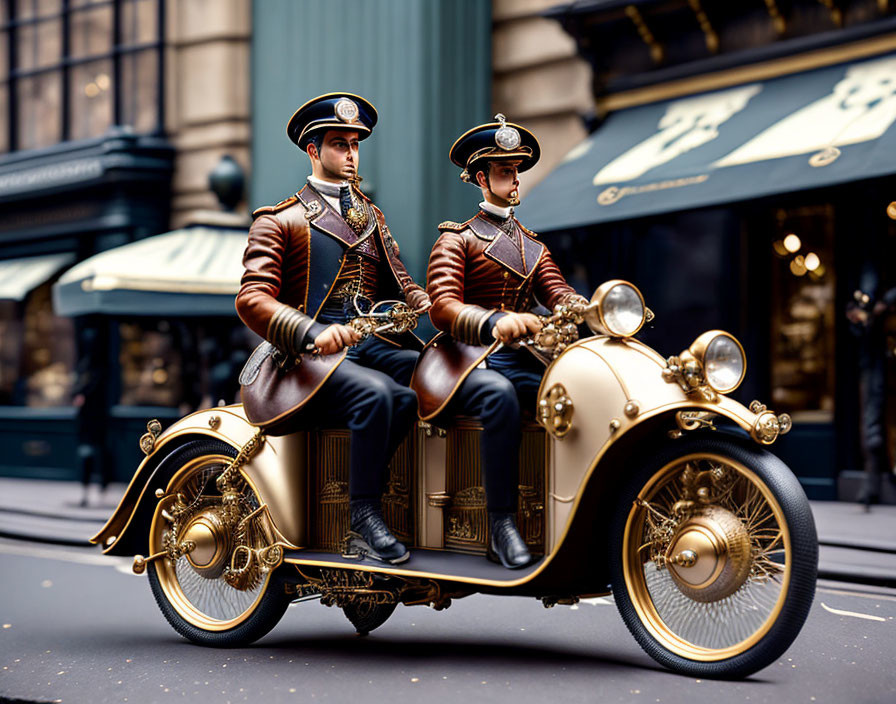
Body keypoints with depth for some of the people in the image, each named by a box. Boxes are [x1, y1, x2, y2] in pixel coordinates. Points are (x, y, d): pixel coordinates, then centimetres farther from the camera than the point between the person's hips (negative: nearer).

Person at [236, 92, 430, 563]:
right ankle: (363, 519, -24)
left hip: (372, 345, 6)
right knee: (378, 395, -35)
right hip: (306, 355, -6)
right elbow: (252, 299, -8)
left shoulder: (371, 216, 27)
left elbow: (398, 285, 23)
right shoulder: (279, 220, 6)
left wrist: (435, 307, -3)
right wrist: (313, 332, -27)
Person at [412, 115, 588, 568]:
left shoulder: (532, 246, 28)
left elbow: (558, 294, 11)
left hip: (522, 360, 5)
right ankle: (501, 525, -35)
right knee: (500, 396, -38)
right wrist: (496, 322, -30)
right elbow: (442, 306, -8)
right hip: (466, 360, -5)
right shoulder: (456, 239, 9)